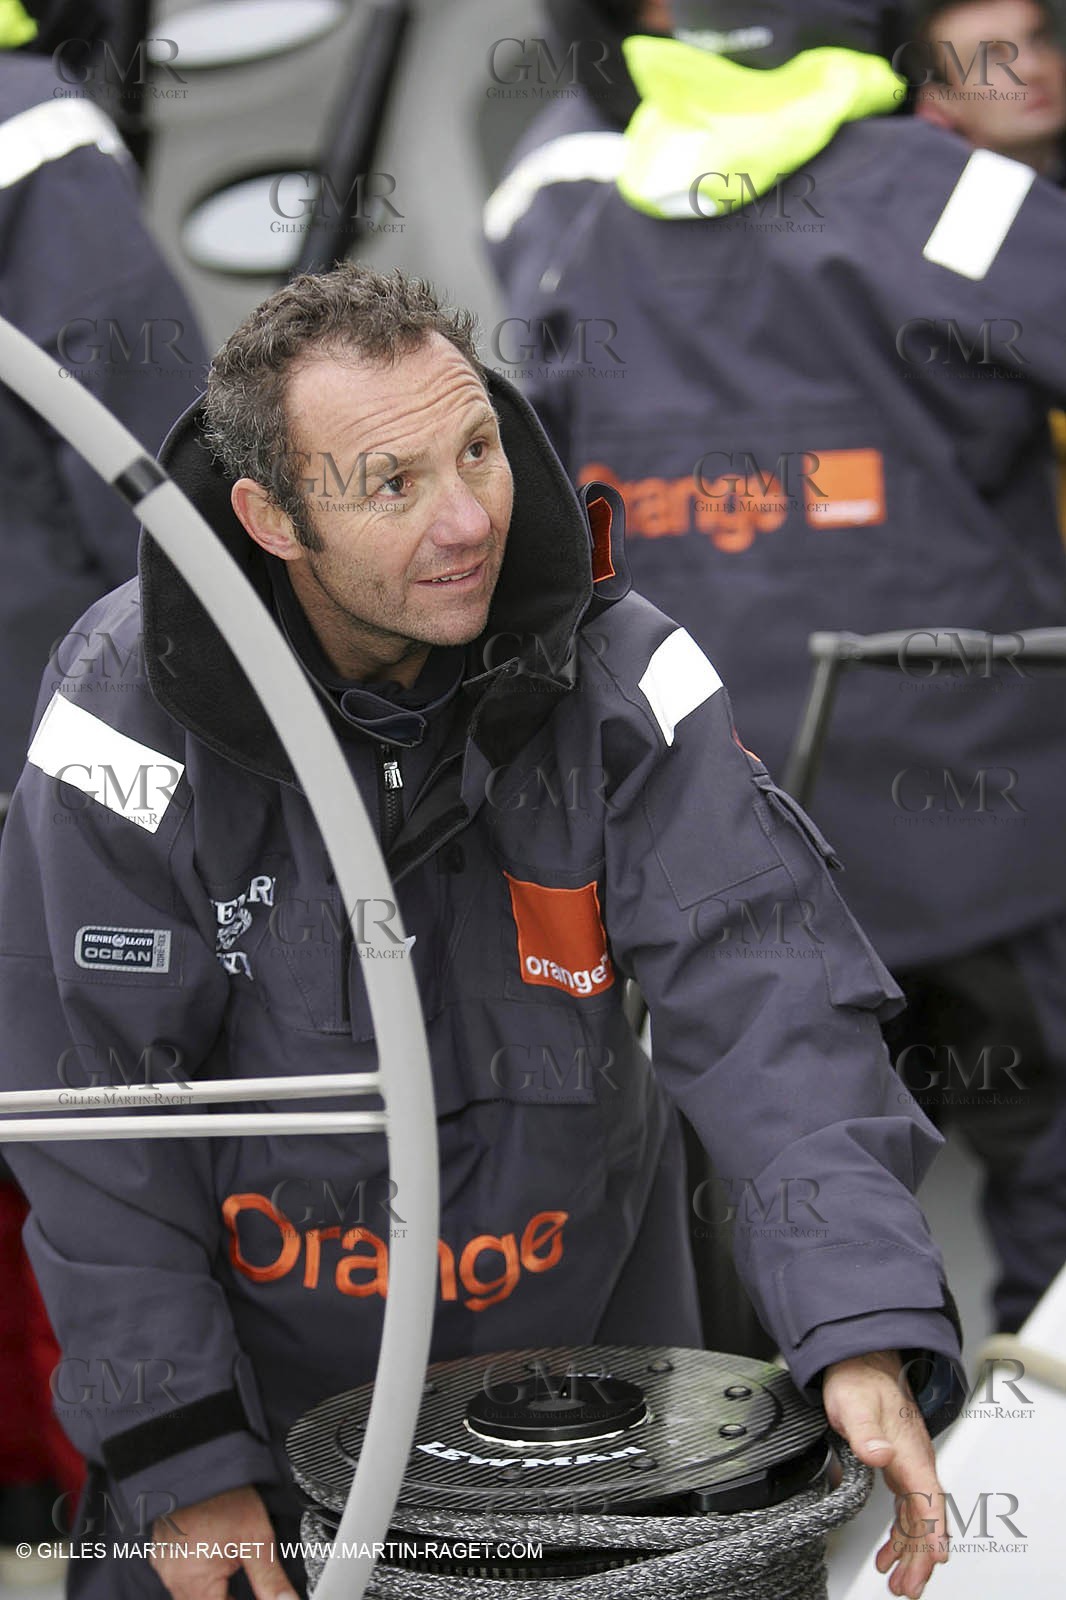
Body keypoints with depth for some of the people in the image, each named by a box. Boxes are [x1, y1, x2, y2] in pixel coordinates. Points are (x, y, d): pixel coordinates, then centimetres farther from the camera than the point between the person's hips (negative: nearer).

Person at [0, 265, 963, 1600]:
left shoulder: (617, 674, -15)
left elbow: (766, 996, -21)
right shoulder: (135, 716, -19)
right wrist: (177, 1452, -14)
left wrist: (866, 1331, -33)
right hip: (259, 1354, -2)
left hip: (576, 1336, 2)